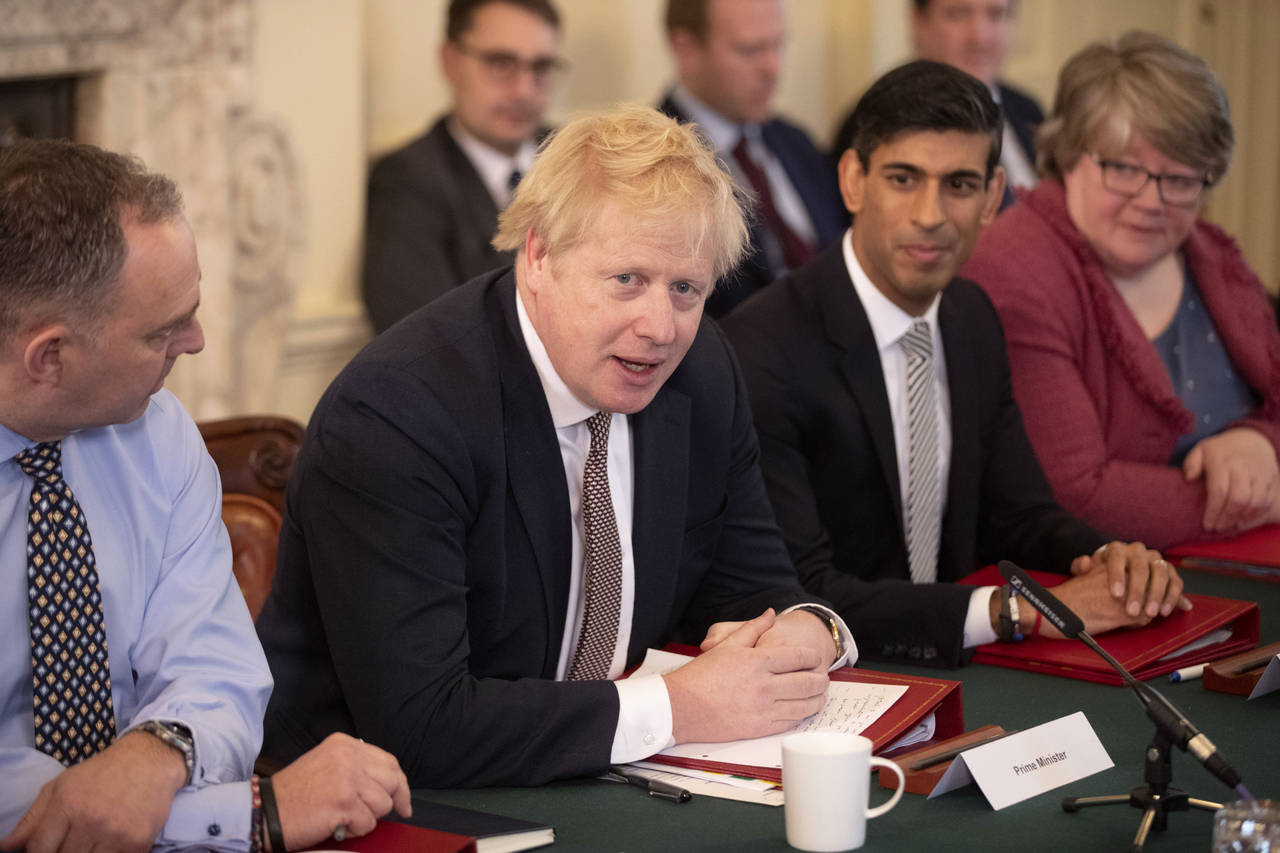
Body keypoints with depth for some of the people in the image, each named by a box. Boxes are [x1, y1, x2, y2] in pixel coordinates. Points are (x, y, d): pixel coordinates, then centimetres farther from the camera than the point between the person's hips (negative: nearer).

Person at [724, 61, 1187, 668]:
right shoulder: (762, 352, -19)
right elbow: (798, 595, -24)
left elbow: (1020, 514, 15)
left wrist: (1110, 559, -7)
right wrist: (1016, 611, -26)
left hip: (947, 666, 8)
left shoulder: (973, 319, 7)